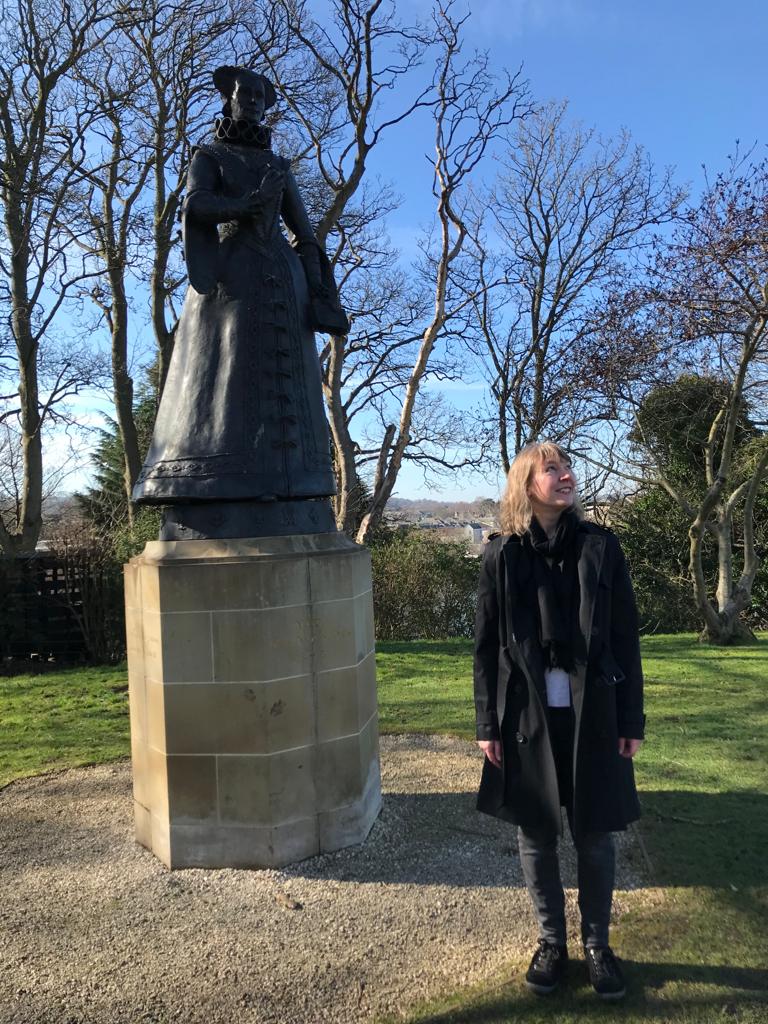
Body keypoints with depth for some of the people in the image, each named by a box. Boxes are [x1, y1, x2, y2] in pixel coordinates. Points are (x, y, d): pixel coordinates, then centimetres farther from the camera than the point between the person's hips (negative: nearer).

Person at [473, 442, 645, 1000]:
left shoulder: (601, 547, -2)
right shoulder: (502, 555, -3)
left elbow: (626, 638, 0)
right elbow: (487, 645, 0)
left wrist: (632, 718, -1)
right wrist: (488, 724, -1)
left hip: (592, 713, 0)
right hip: (528, 715, 0)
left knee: (594, 835, 12)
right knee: (536, 835, 12)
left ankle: (597, 944, 33)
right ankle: (552, 941, 33)